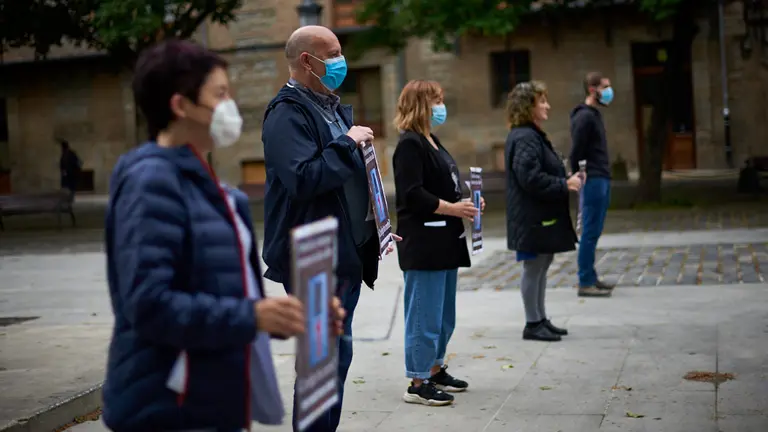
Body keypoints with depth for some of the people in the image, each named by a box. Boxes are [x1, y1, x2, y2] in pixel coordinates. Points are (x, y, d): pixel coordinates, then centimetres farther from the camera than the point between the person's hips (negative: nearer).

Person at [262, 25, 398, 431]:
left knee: (336, 354, 15)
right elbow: (303, 178, -28)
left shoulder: (333, 108, 17)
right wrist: (348, 143, -19)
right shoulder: (288, 113, -14)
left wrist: (374, 227, 19)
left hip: (346, 254, 10)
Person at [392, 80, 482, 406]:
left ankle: (435, 370, 28)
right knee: (425, 315, -5)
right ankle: (418, 384, 1)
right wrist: (454, 209, -18)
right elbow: (412, 195, -21)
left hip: (444, 242, 10)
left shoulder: (431, 141, 16)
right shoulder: (409, 144, -13)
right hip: (423, 243, -10)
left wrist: (465, 203, 6)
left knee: (444, 314, 17)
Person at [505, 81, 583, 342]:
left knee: (540, 267, 16)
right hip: (532, 219, -11)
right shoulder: (524, 139, -19)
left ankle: (540, 319, 25)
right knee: (533, 268, -2)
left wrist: (566, 179, 10)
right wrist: (564, 185, -19)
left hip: (543, 217, 11)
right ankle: (533, 324, 6)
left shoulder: (532, 135, 16)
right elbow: (530, 178, -26)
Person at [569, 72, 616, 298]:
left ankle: (591, 277, 18)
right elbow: (576, 152, -17)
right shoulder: (584, 116, -13)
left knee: (593, 233, 12)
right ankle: (585, 283, -3)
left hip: (601, 181, 9)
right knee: (590, 233, -7)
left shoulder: (594, 115, 17)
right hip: (592, 181, -9)